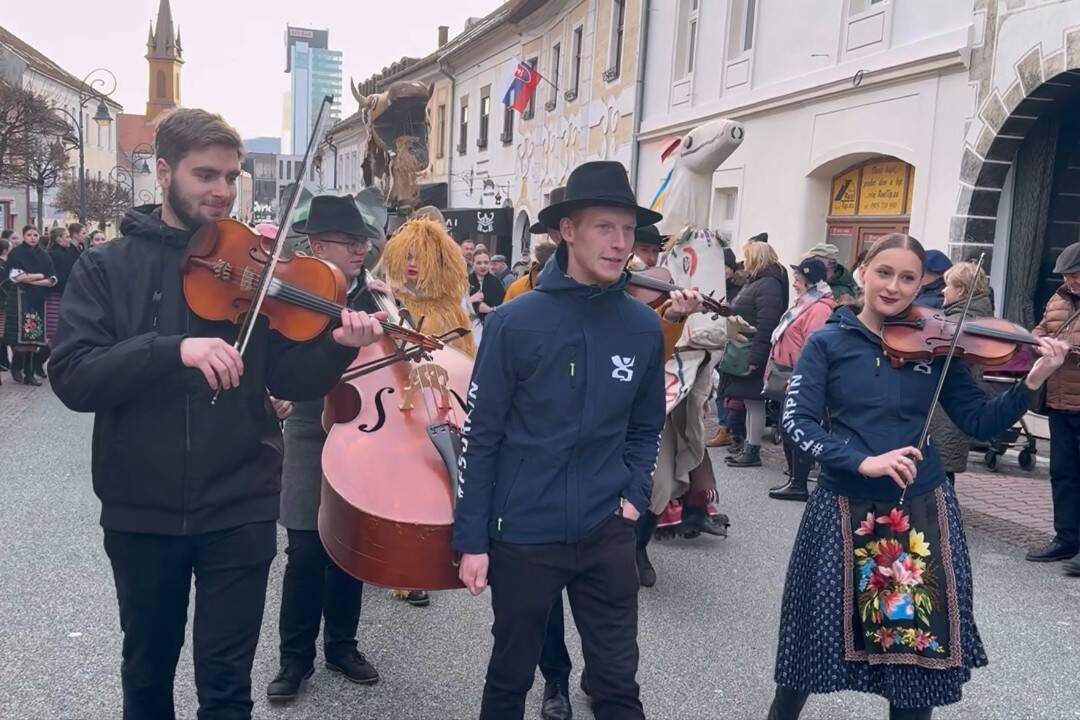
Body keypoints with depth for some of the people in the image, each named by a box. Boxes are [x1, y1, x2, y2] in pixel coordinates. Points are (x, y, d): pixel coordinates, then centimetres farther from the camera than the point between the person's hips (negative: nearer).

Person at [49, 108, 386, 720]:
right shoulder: (106, 267, -1)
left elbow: (290, 380, -4)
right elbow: (73, 378, -13)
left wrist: (338, 347, -24)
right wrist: (173, 348, -28)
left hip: (239, 509, -1)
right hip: (140, 510, 1)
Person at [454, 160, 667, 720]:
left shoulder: (644, 327, 0)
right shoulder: (515, 321, -10)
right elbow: (480, 435, -7)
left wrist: (634, 495, -1)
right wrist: (471, 538, -7)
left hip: (607, 534, 2)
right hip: (523, 534, -2)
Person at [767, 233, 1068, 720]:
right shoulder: (828, 343, -4)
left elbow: (979, 423, 2)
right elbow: (797, 421, -12)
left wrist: (1032, 381, -13)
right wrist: (861, 461, -23)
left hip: (922, 510, 2)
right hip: (844, 510, -1)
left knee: (921, 639, 8)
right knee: (815, 633, 10)